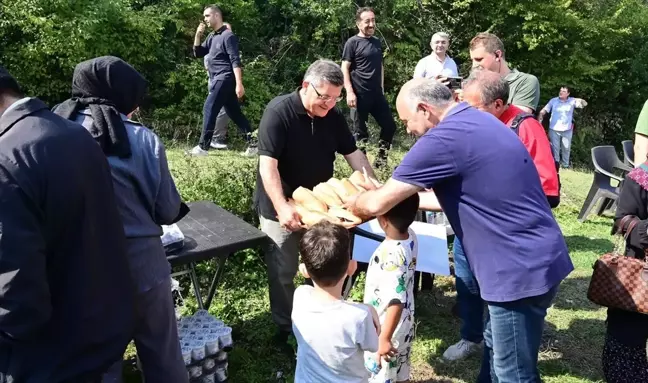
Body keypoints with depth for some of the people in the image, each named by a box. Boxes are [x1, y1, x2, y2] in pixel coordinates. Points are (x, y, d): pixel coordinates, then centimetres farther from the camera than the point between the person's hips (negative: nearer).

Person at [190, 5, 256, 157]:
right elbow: (198, 54, 18)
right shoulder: (211, 37, 16)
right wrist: (198, 35, 3)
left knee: (209, 109, -10)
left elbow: (235, 61, -18)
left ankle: (202, 147, -6)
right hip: (219, 80, 9)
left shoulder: (227, 36, -11)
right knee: (234, 113, 7)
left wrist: (239, 84, -26)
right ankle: (252, 144, 9)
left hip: (225, 79, -9)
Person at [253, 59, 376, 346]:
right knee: (283, 272, 5)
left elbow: (353, 153, 6)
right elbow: (268, 165, -27)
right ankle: (285, 328, 24)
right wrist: (282, 207, -37)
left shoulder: (333, 116, -3)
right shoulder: (279, 112, -20)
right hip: (282, 208, -5)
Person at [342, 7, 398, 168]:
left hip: (377, 93, 6)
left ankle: (381, 158, 20)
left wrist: (382, 89, 16)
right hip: (360, 94, -6)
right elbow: (345, 68, -8)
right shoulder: (352, 43, -4)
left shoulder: (377, 42, 14)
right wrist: (349, 92, -17)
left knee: (389, 125, 6)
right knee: (360, 132, 1)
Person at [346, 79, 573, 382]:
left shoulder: (445, 137, -20)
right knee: (495, 348, 24)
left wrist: (352, 205, 5)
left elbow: (378, 204, -16)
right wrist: (405, 198, 19)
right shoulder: (475, 122, 11)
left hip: (520, 267, -10)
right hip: (531, 257, 10)